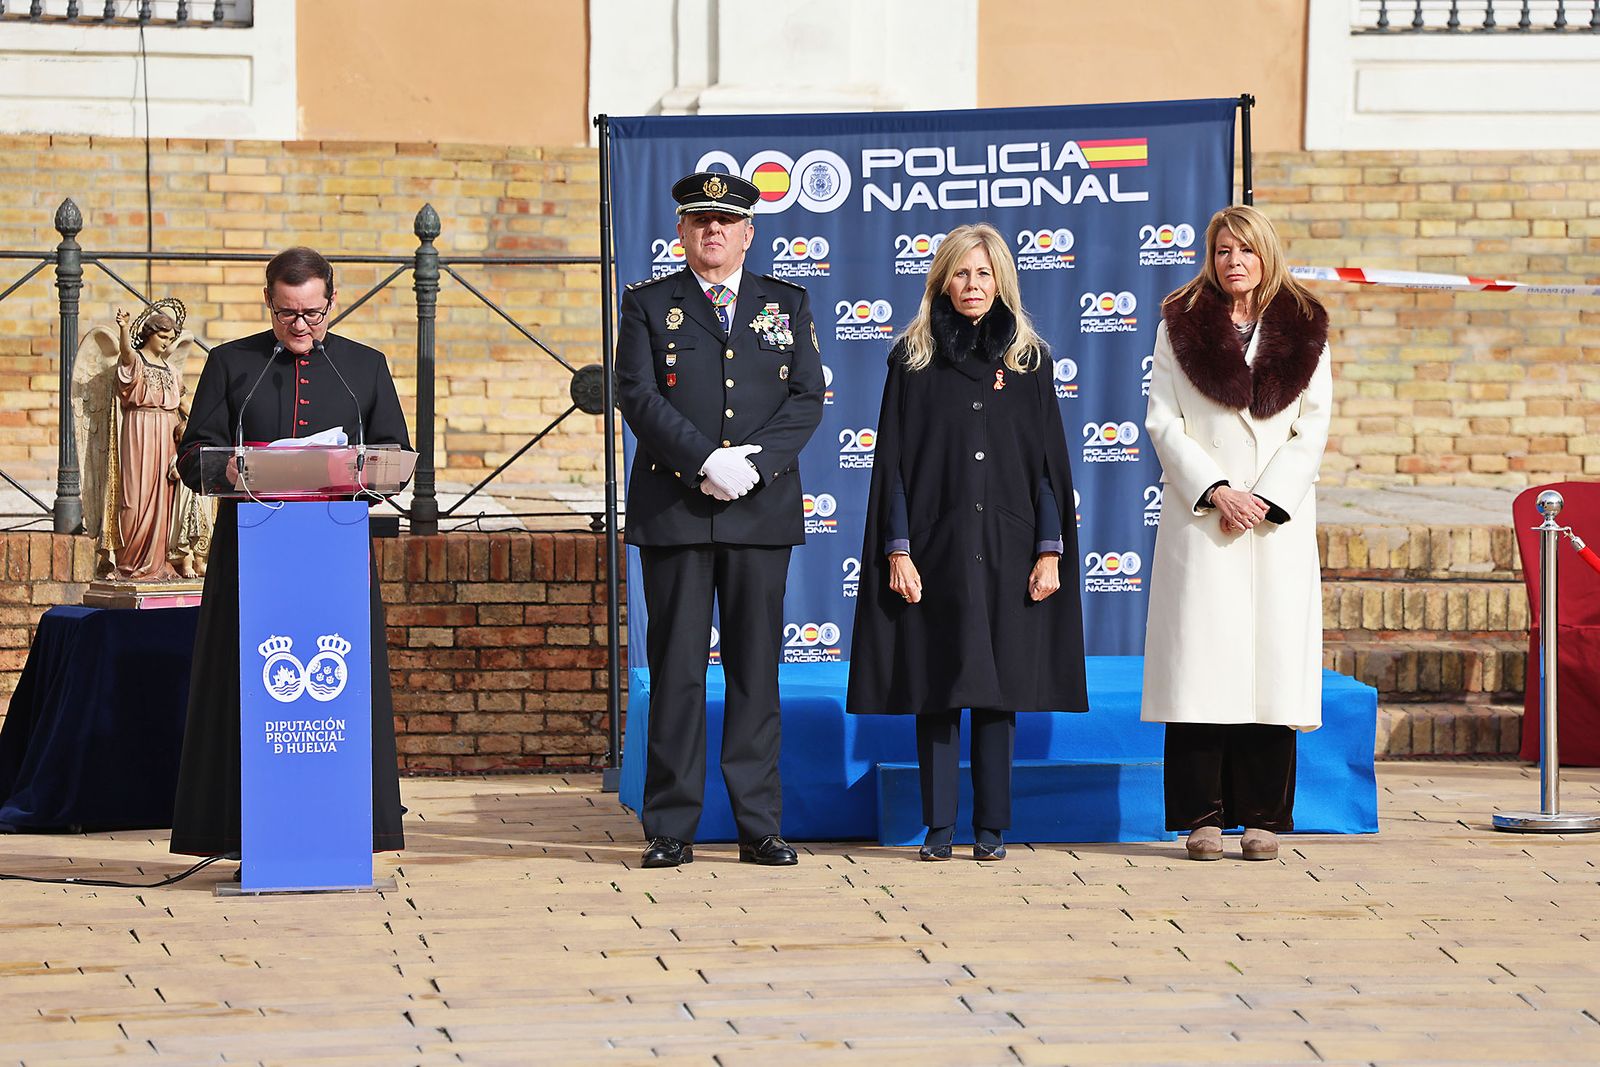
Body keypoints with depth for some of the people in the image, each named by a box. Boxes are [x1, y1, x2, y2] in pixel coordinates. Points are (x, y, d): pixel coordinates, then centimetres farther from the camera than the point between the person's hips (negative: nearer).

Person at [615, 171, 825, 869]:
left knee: (756, 667, 3)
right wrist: (708, 464, -15)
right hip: (673, 513, -2)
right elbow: (638, 396, -4)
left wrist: (753, 463, -11)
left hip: (763, 509, 2)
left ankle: (759, 825, 7)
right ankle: (671, 828, 2)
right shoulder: (649, 306, 8)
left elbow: (807, 399, 4)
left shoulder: (788, 305, 13)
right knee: (676, 669, -1)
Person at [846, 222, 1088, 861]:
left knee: (1000, 688, 2)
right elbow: (892, 459, 2)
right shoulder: (914, 359, 4)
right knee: (937, 688, 0)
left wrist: (1050, 551, -1)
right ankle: (939, 826, 6)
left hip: (1006, 546, 1)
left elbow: (1049, 460, 6)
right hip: (935, 545, -1)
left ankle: (992, 826, 8)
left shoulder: (1028, 360, 7)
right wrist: (897, 550, -6)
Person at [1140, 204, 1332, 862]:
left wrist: (1265, 500, -8)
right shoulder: (1180, 326, 7)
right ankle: (1203, 815, -2)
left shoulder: (1304, 331, 8)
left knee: (1272, 656, -2)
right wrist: (1215, 490, -10)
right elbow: (1164, 421, 2)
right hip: (1200, 520, -1)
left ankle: (1261, 815, 2)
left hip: (1279, 515, 1)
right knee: (1202, 657, -5)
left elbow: (1313, 427, 4)